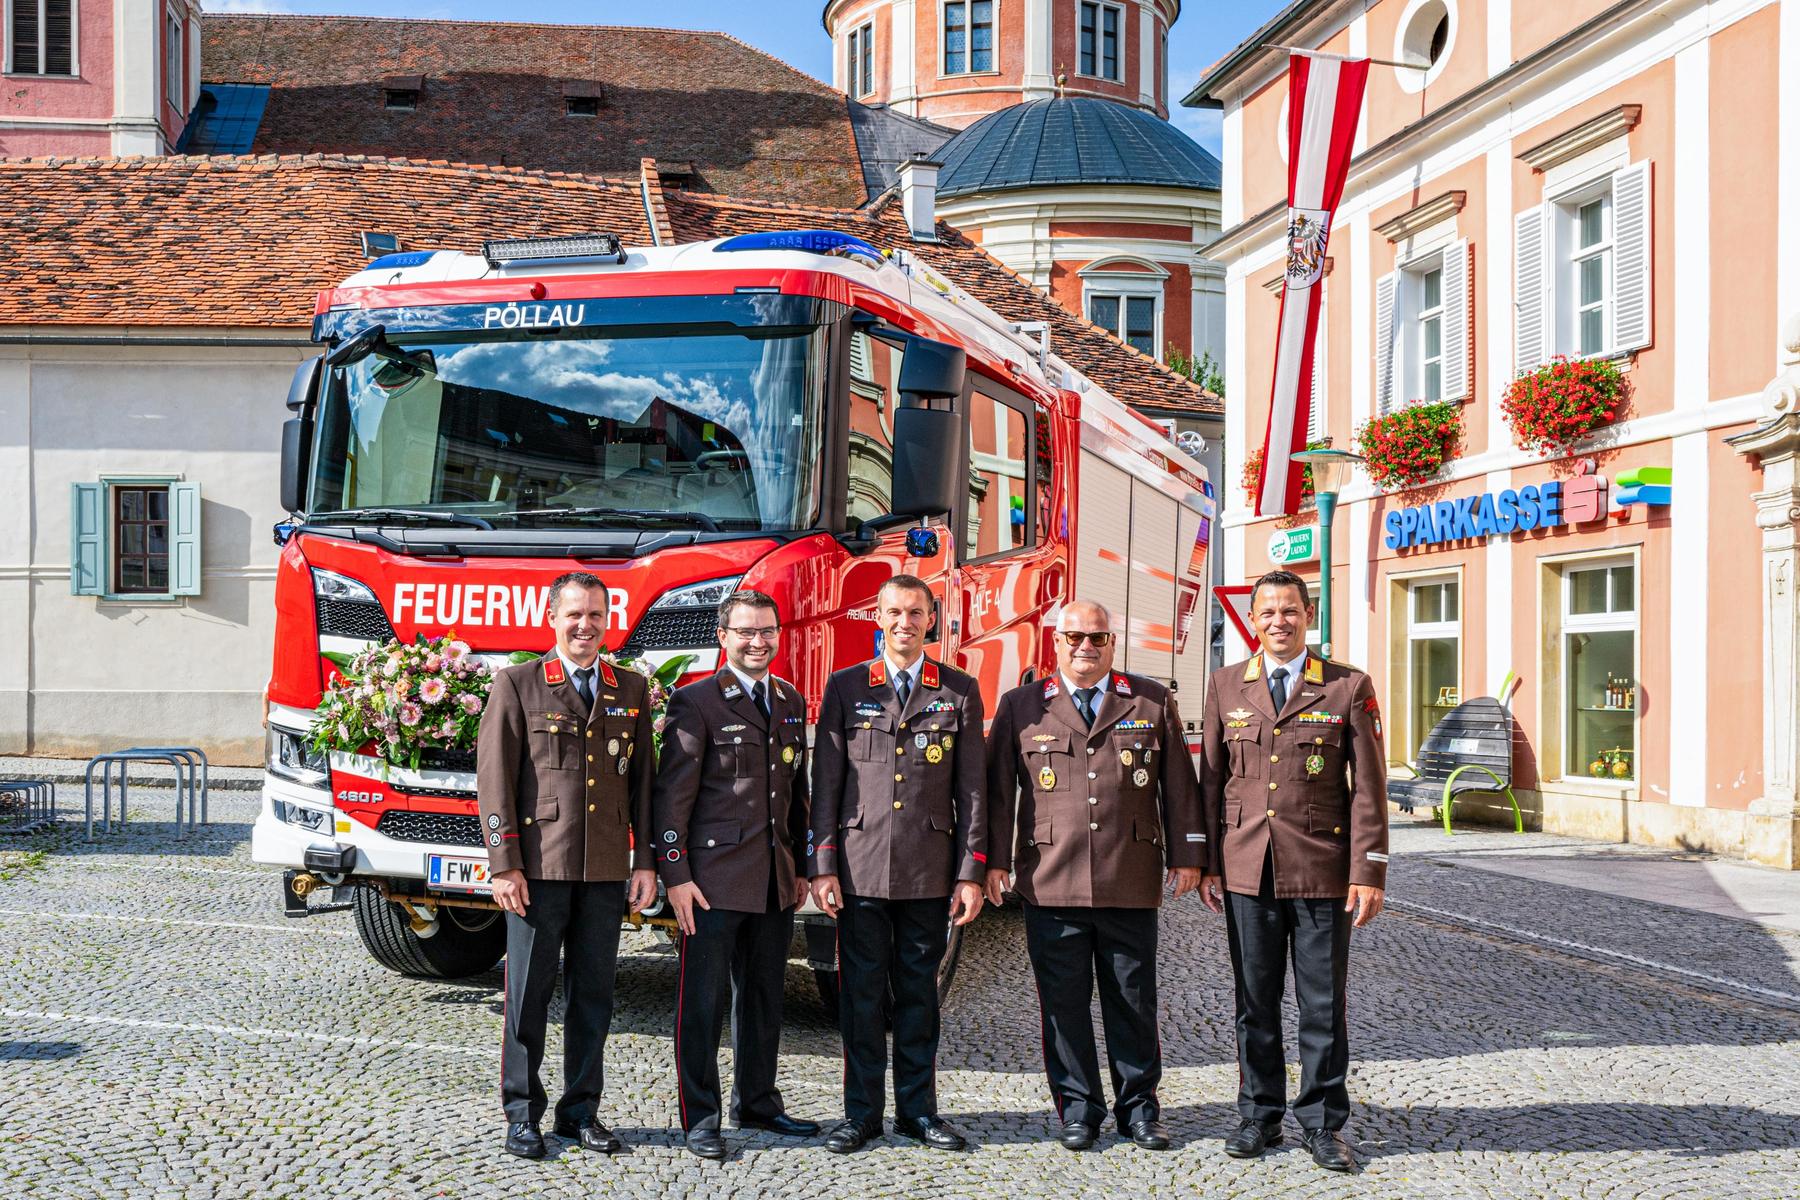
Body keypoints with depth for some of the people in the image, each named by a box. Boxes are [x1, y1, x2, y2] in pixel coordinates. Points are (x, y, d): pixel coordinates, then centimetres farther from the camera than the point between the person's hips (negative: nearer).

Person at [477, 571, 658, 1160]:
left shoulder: (632, 690, 11)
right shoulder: (517, 685, 1)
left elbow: (642, 780, 12)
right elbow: (494, 778, -3)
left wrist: (645, 862, 6)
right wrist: (504, 864, -9)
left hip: (606, 869, 3)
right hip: (539, 866, -3)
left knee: (594, 993, 8)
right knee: (529, 991, 3)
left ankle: (580, 1111, 19)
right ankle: (522, 1113, 13)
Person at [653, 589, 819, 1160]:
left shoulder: (791, 702, 13)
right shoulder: (696, 703, -7)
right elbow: (673, 795, -10)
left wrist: (799, 867, 16)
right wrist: (675, 876, -14)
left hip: (775, 881, 6)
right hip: (715, 878, -6)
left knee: (764, 997, 15)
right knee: (703, 1001, 0)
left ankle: (757, 1102, 28)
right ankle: (700, 1118, 9)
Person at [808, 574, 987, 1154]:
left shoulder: (960, 691, 6)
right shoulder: (845, 687, 5)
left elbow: (972, 787, 4)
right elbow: (825, 784, 4)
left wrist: (971, 872, -1)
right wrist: (822, 866, -3)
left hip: (929, 872, 1)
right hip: (860, 867, 0)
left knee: (919, 992, 8)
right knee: (862, 992, 4)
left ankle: (918, 1108, 18)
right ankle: (862, 1112, 13)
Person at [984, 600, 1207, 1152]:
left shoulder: (1153, 702, 9)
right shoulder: (1020, 707, 7)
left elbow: (1178, 783, 9)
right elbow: (999, 788, 5)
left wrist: (1186, 855, 4)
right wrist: (994, 859, -1)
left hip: (1132, 883, 1)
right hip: (1051, 883, 0)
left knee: (1133, 1000, 8)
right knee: (1063, 1001, 4)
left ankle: (1138, 1107, 20)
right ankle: (1077, 1108, 16)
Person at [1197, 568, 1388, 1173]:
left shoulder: (1350, 687, 0)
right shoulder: (1226, 686, 7)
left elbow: (1368, 787, -1)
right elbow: (1211, 778, 10)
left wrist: (1369, 872, -7)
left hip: (1322, 872, -2)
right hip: (1247, 870, 2)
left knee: (1323, 1005, 4)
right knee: (1255, 1003, 9)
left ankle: (1322, 1123, 17)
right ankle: (1259, 1116, 21)